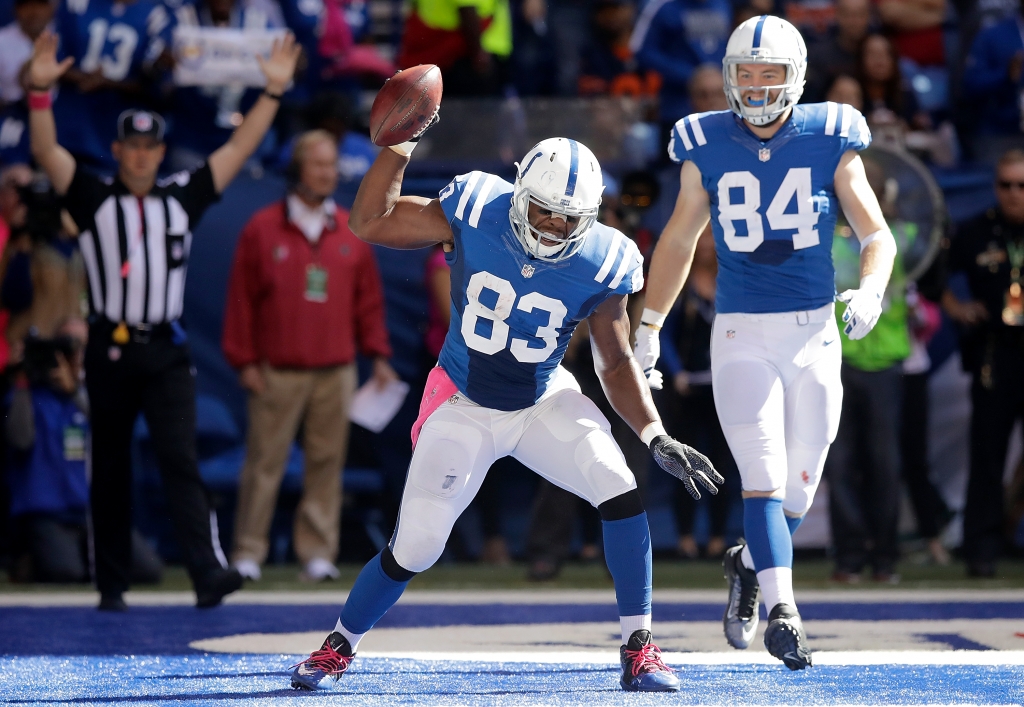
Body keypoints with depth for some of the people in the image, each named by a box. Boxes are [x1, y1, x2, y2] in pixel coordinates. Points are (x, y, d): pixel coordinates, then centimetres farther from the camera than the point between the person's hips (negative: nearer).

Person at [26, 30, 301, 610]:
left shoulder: (183, 198, 10)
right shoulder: (94, 199, 4)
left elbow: (239, 149, 7)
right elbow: (47, 152, -8)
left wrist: (274, 91, -1)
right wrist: (41, 90, -23)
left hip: (166, 353, 0)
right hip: (111, 351, 0)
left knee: (181, 460, -10)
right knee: (111, 471, 6)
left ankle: (209, 572, -21)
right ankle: (112, 584, 13)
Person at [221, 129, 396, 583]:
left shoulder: (350, 233, 10)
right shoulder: (263, 229, 1)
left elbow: (368, 299, 13)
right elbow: (241, 299, 0)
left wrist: (378, 355, 8)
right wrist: (244, 360, -3)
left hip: (336, 372, 3)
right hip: (277, 371, -3)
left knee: (326, 461, 2)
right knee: (264, 460, -2)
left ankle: (317, 553, 7)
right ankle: (248, 553, 2)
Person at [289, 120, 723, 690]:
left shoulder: (601, 263, -17)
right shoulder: (476, 211, -21)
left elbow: (617, 364, -6)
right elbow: (370, 225, -13)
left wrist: (657, 437, -16)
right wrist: (400, 143, -21)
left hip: (546, 402, 1)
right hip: (464, 405, -1)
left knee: (622, 494, -21)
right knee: (414, 550, -4)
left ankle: (639, 649, -10)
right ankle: (340, 645, 23)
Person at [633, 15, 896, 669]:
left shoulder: (831, 141, -1)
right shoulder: (706, 148, 1)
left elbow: (878, 235, 2)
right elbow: (679, 241, 14)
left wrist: (870, 290, -19)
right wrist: (648, 330, 14)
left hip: (815, 337, 1)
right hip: (742, 337, -1)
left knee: (798, 491, 7)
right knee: (765, 478, -15)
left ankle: (749, 567, 35)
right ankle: (782, 612, -18)